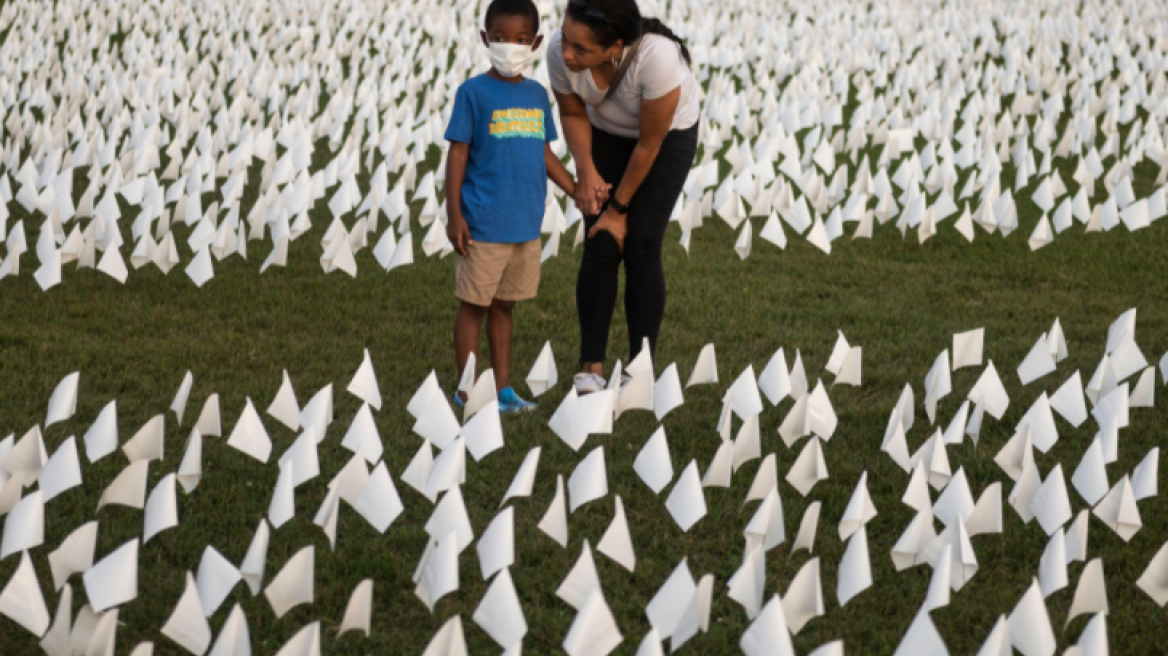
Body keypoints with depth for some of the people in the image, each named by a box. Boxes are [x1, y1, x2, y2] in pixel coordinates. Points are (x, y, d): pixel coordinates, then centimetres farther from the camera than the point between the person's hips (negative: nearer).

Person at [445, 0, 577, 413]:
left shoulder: (537, 95, 9)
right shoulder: (474, 92, -7)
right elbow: (458, 153, -7)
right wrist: (454, 215, -10)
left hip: (527, 224, 5)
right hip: (484, 225, -5)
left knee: (504, 305, 14)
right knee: (473, 305, 3)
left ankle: (502, 388, 20)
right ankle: (467, 391, 10)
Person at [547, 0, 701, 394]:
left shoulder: (657, 56, -42)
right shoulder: (560, 52, -31)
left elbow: (649, 144, -26)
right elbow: (572, 113, -7)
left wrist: (619, 208, -16)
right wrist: (586, 171, -19)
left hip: (669, 135, -3)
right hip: (606, 135, 3)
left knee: (641, 248, -10)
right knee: (600, 247, -7)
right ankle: (591, 369, -1)